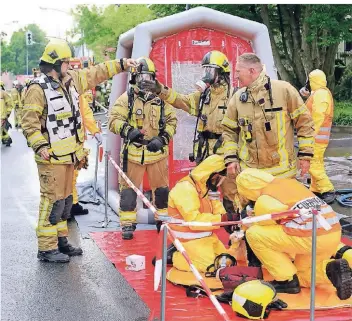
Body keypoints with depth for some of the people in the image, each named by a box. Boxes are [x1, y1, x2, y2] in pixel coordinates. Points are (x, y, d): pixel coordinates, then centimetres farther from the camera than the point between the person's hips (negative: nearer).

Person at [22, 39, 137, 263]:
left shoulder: (72, 80, 11)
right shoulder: (38, 89, -13)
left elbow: (95, 74, 23)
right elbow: (29, 121, -16)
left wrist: (120, 64, 22)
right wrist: (40, 145, -25)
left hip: (70, 154, 9)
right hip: (52, 156, -9)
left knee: (66, 199, 15)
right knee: (52, 200, -7)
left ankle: (60, 241, 26)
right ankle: (46, 248, -1)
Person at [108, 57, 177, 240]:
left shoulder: (161, 98, 6)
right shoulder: (126, 98, -1)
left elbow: (171, 120, 9)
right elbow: (114, 120, -7)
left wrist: (163, 138, -7)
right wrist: (128, 130, -25)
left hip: (157, 152, 2)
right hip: (133, 152, -2)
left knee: (162, 188, 11)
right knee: (128, 190, 1)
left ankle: (162, 220, 27)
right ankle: (128, 224, 11)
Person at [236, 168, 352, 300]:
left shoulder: (264, 201, -2)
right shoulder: (291, 182, 21)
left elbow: (265, 230, 12)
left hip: (310, 238, -8)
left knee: (253, 234, 4)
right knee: (302, 272, 32)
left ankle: (287, 280, 6)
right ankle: (331, 269, 3)